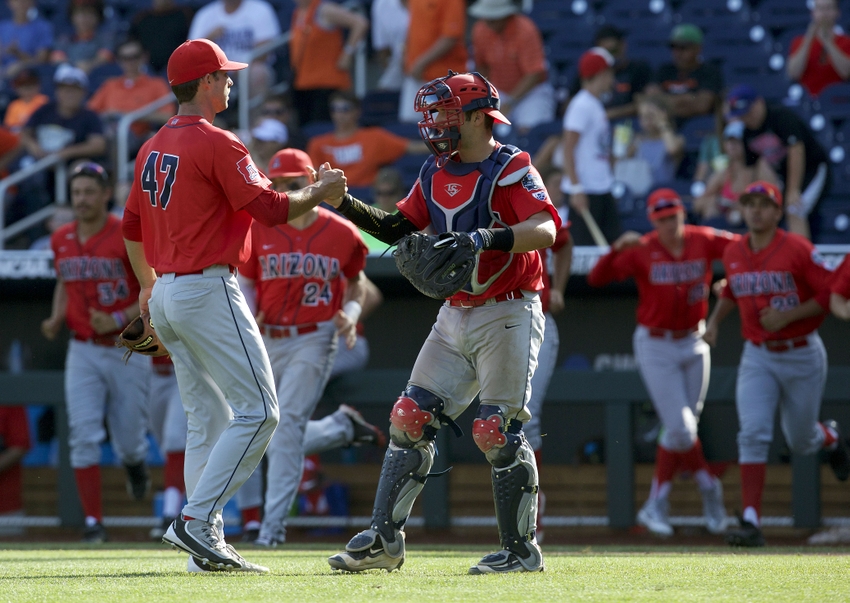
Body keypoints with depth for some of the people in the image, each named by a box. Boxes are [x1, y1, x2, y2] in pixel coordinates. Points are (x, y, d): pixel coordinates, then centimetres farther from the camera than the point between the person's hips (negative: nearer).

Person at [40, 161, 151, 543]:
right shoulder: (62, 240, 5)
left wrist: (118, 319, -22)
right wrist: (56, 320, 4)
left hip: (127, 350, -3)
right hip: (83, 351, 3)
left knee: (129, 440, 4)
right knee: (83, 437, -9)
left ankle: (135, 466, 43)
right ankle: (93, 522, -5)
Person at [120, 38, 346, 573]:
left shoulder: (153, 148, 14)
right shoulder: (216, 144, -13)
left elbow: (132, 227, 22)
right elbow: (272, 209, -16)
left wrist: (148, 286, 35)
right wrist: (323, 190, 0)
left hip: (165, 295, 9)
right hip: (209, 290, -9)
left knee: (208, 421, 12)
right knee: (257, 411, -7)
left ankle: (206, 545, 8)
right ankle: (196, 522, -16)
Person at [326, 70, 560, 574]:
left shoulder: (511, 168, -13)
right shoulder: (436, 172, 11)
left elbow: (545, 230, -27)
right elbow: (396, 228, 16)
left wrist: (490, 238, -43)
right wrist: (347, 204, 2)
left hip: (508, 315, -8)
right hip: (455, 318, 8)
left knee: (497, 432, -10)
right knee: (411, 418, 1)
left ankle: (522, 550, 1)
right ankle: (385, 539, 4)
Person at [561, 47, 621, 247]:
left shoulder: (596, 105, 15)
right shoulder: (582, 105, -13)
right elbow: (568, 148, -18)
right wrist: (576, 188, -23)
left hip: (602, 188, 9)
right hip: (585, 190, -9)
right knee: (583, 245, -8)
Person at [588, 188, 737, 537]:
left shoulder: (703, 242, -5)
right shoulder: (642, 251, -14)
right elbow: (597, 278, -21)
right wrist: (618, 249, -39)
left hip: (694, 344, 4)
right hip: (655, 348, -4)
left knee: (678, 429, 8)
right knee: (681, 429, -10)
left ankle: (657, 506, 20)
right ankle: (708, 488, 13)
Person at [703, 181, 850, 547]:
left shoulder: (796, 249, -14)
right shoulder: (733, 254, 3)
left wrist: (787, 315, -21)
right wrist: (715, 319, 8)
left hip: (802, 355, -3)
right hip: (757, 357, 3)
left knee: (800, 442, 11)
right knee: (753, 434, -16)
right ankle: (751, 521, -20)